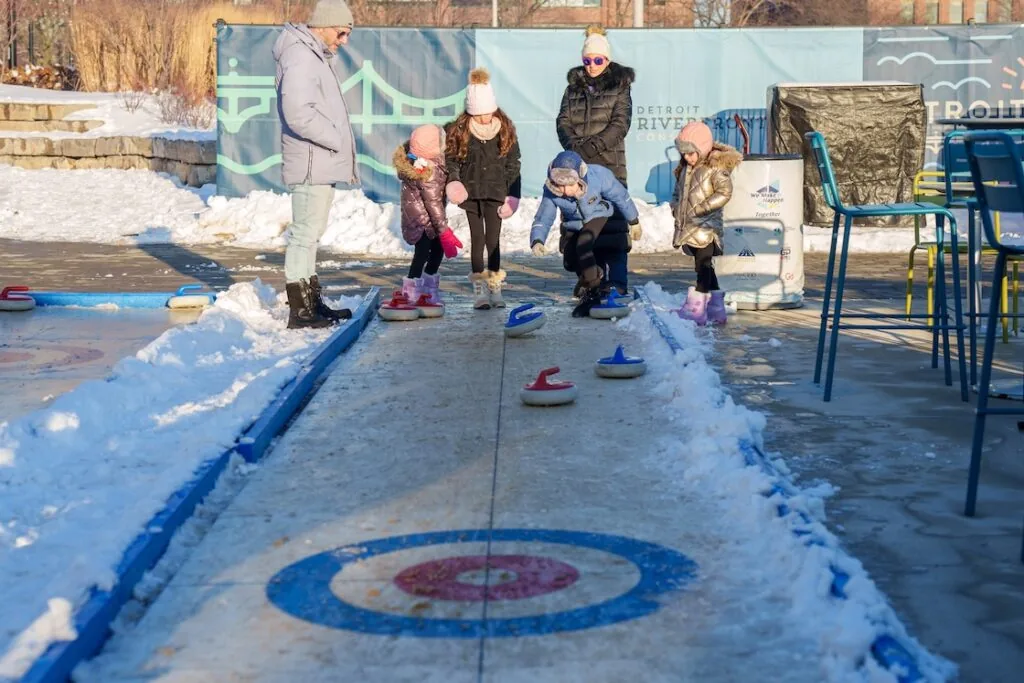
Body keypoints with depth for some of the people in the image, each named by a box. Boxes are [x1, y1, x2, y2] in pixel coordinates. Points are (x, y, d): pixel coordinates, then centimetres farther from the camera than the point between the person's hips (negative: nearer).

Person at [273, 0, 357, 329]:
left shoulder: (319, 57, 17)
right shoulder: (300, 58, -16)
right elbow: (298, 114, -26)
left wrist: (342, 154, 9)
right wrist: (337, 140, -16)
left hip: (322, 165, 11)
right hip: (311, 164, -11)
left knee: (310, 234, 17)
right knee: (305, 234, -6)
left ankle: (312, 302, 26)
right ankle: (299, 311, -2)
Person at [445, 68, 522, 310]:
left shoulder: (505, 129, -1)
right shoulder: (459, 130, -5)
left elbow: (513, 163, 3)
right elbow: (450, 157, 1)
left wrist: (512, 194, -1)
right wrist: (453, 179, -17)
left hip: (496, 192, 0)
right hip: (471, 191, 0)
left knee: (493, 238, 0)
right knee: (477, 238, 0)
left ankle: (495, 288, 8)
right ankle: (479, 289, 4)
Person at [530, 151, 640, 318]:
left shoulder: (599, 176, -37)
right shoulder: (551, 191, -31)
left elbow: (621, 197, -20)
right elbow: (543, 219, -24)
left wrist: (634, 221, -6)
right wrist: (537, 240, -45)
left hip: (600, 216, -4)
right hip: (574, 224, 4)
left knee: (583, 244, -29)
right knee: (570, 263, -4)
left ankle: (591, 292, -17)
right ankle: (597, 275, 30)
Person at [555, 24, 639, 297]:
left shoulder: (619, 86, 5)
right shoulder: (574, 87, 15)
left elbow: (620, 124, -6)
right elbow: (563, 121, 7)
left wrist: (592, 146, -17)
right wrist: (574, 144, -13)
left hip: (610, 164, -3)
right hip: (579, 166, 4)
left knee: (612, 222, -9)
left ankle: (617, 280, -7)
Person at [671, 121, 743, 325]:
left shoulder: (716, 168, -10)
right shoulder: (685, 169, 14)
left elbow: (724, 193, -17)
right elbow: (678, 192, 23)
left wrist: (700, 208, -19)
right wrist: (676, 208, 2)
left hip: (706, 226, -8)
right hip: (689, 226, 8)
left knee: (703, 265, -8)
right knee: (704, 267, 13)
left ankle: (697, 308, -9)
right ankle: (716, 308, 21)